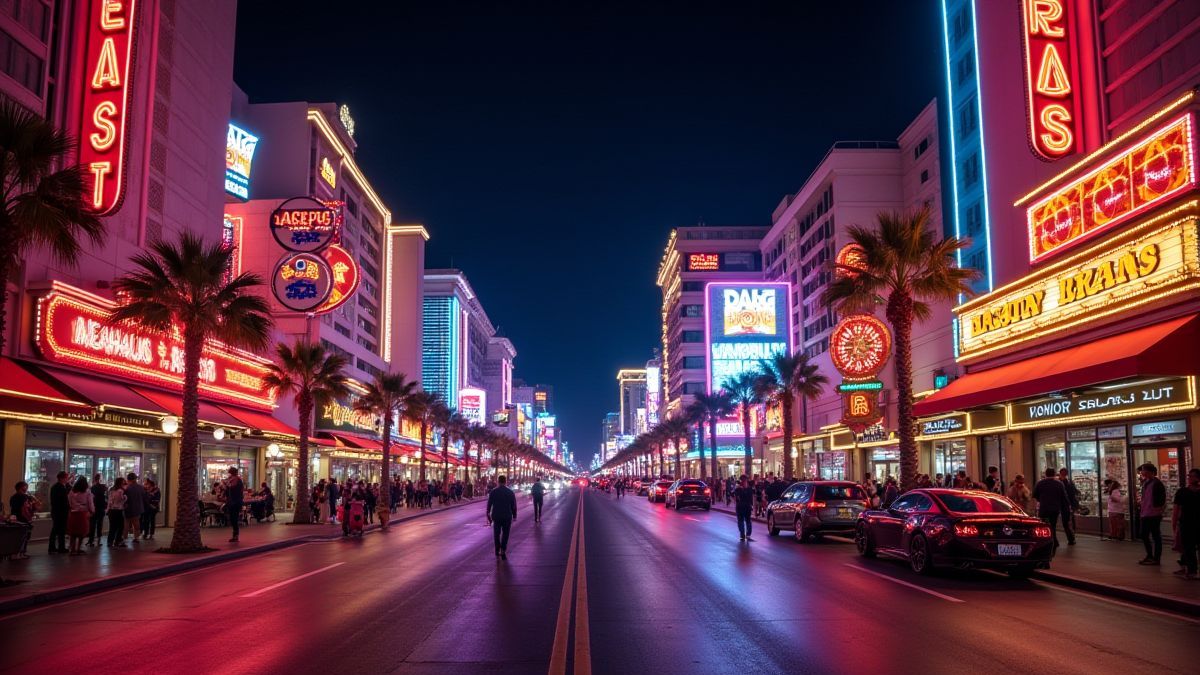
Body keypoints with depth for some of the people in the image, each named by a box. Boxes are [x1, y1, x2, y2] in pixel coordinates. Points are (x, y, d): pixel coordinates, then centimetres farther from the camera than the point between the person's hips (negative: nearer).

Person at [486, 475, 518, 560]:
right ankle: (503, 551, -5)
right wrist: (514, 516, 10)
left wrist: (488, 516, 8)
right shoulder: (510, 492, -5)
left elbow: (489, 505, -2)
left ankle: (497, 551, 23)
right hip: (507, 517, -1)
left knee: (496, 534, 17)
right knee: (505, 534, 7)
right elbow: (514, 506, -1)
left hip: (496, 517, 1)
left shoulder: (493, 492, -5)